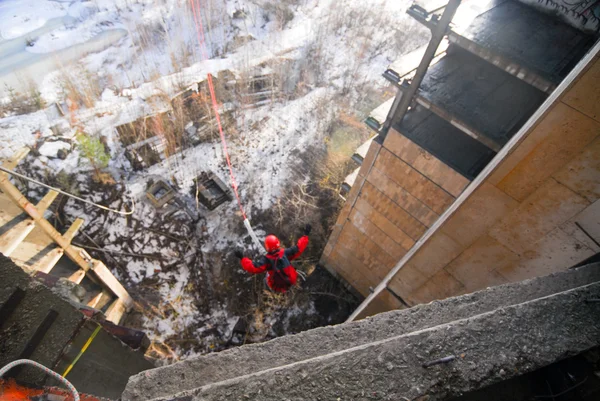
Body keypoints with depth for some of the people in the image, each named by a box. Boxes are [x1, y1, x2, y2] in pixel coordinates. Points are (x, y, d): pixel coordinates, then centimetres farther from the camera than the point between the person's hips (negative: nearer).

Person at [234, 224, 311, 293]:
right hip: (291, 282, 1)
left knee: (266, 279, 29)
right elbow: (299, 248, -13)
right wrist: (305, 235, -5)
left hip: (277, 287, -1)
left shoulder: (266, 260, -27)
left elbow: (253, 268, -29)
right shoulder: (285, 253, -22)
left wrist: (242, 258, -23)